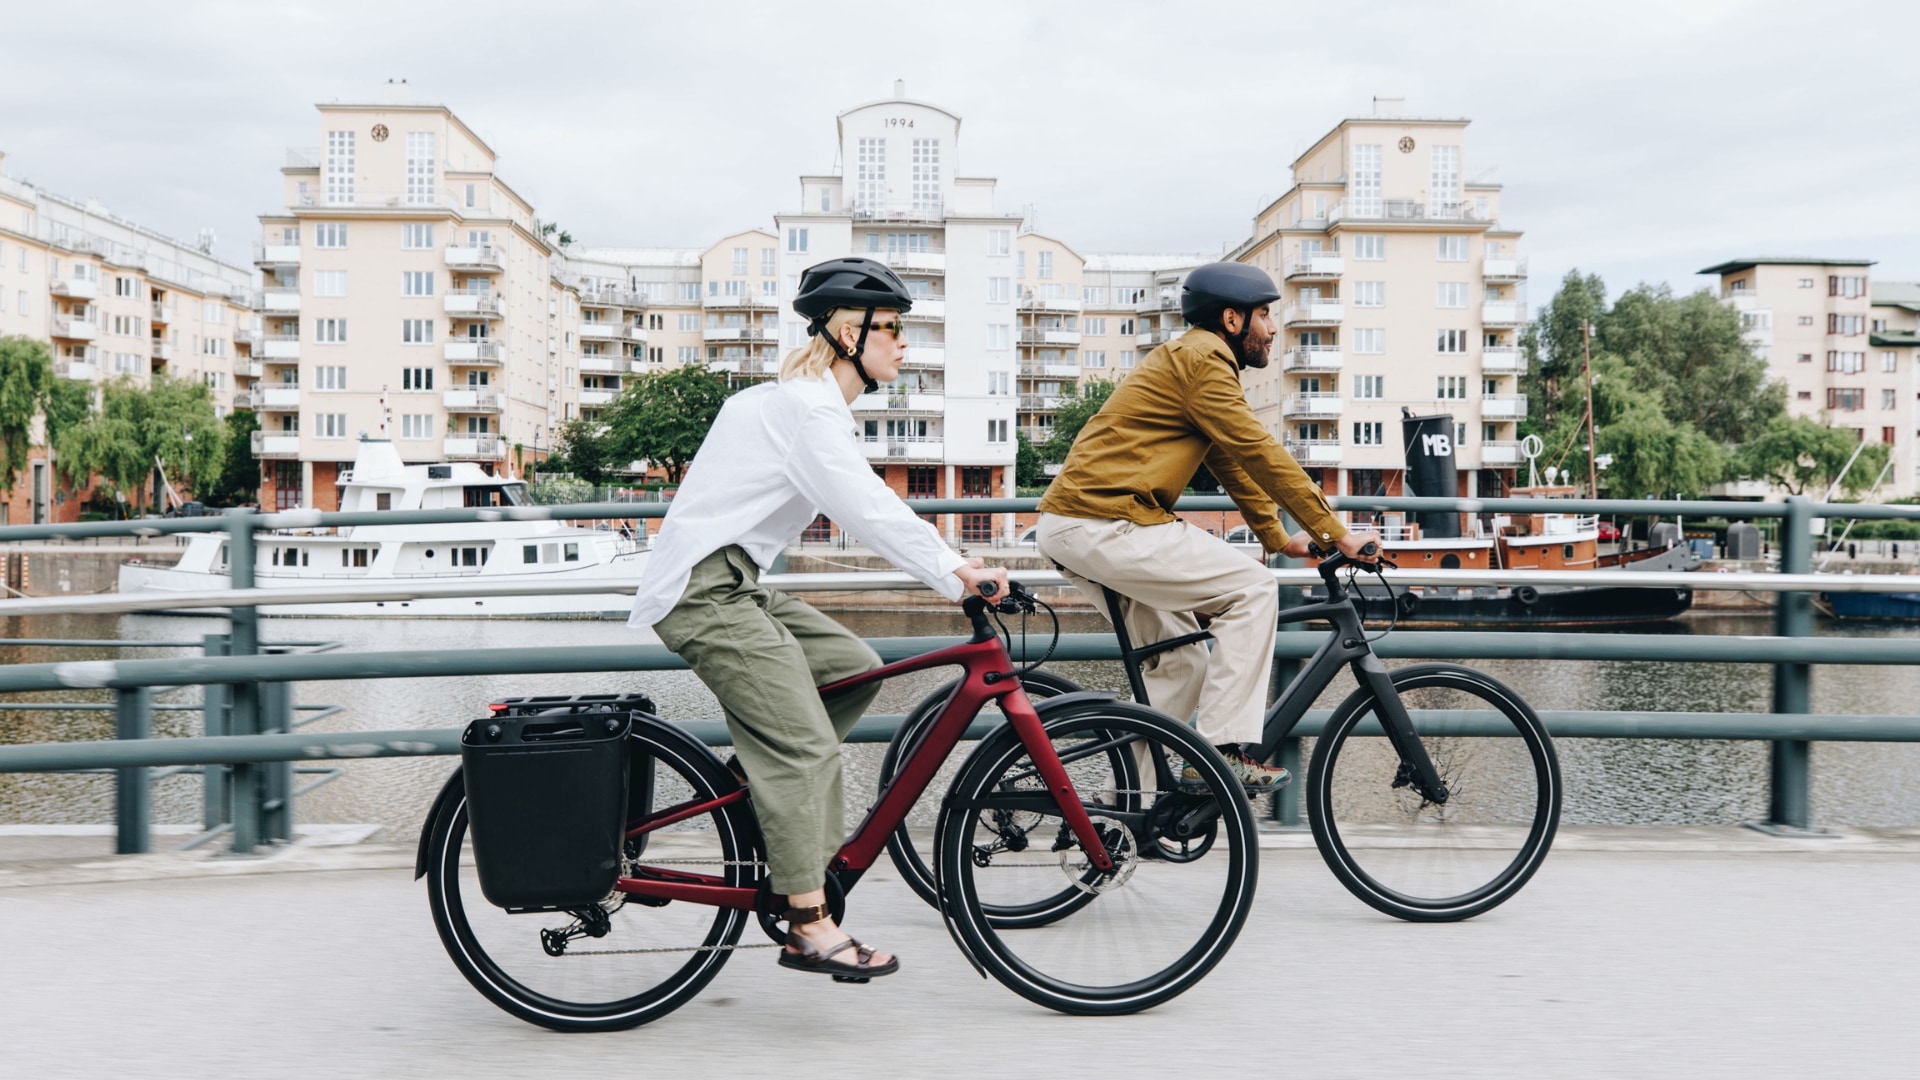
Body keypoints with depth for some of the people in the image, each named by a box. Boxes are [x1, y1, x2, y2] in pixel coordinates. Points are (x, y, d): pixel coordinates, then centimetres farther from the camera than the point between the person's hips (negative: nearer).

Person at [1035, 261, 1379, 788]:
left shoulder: (1188, 359, 23)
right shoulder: (1203, 360, -9)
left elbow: (1234, 463, 26)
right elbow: (1261, 455, -12)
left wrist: (1279, 537, 24)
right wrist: (1337, 533, -7)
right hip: (1107, 523, -10)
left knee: (1183, 658, 15)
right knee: (1253, 589, -8)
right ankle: (1224, 750, -8)